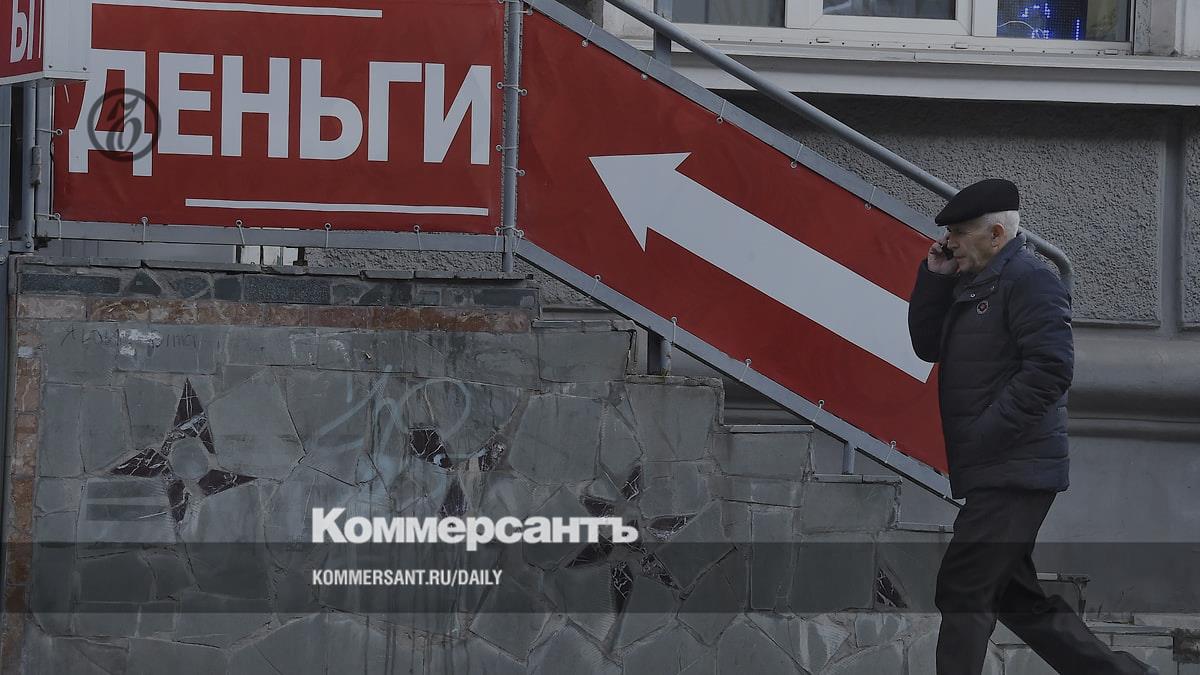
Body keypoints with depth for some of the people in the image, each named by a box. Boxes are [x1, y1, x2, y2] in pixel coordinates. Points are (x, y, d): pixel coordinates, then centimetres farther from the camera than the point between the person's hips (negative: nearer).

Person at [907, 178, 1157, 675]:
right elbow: (927, 346, 19)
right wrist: (934, 277, 7)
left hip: (1014, 473, -10)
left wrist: (983, 436, -21)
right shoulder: (974, 285, 18)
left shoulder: (1029, 279, -12)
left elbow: (1050, 368, -21)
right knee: (1015, 597, 13)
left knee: (962, 592, -9)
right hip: (997, 472, 10)